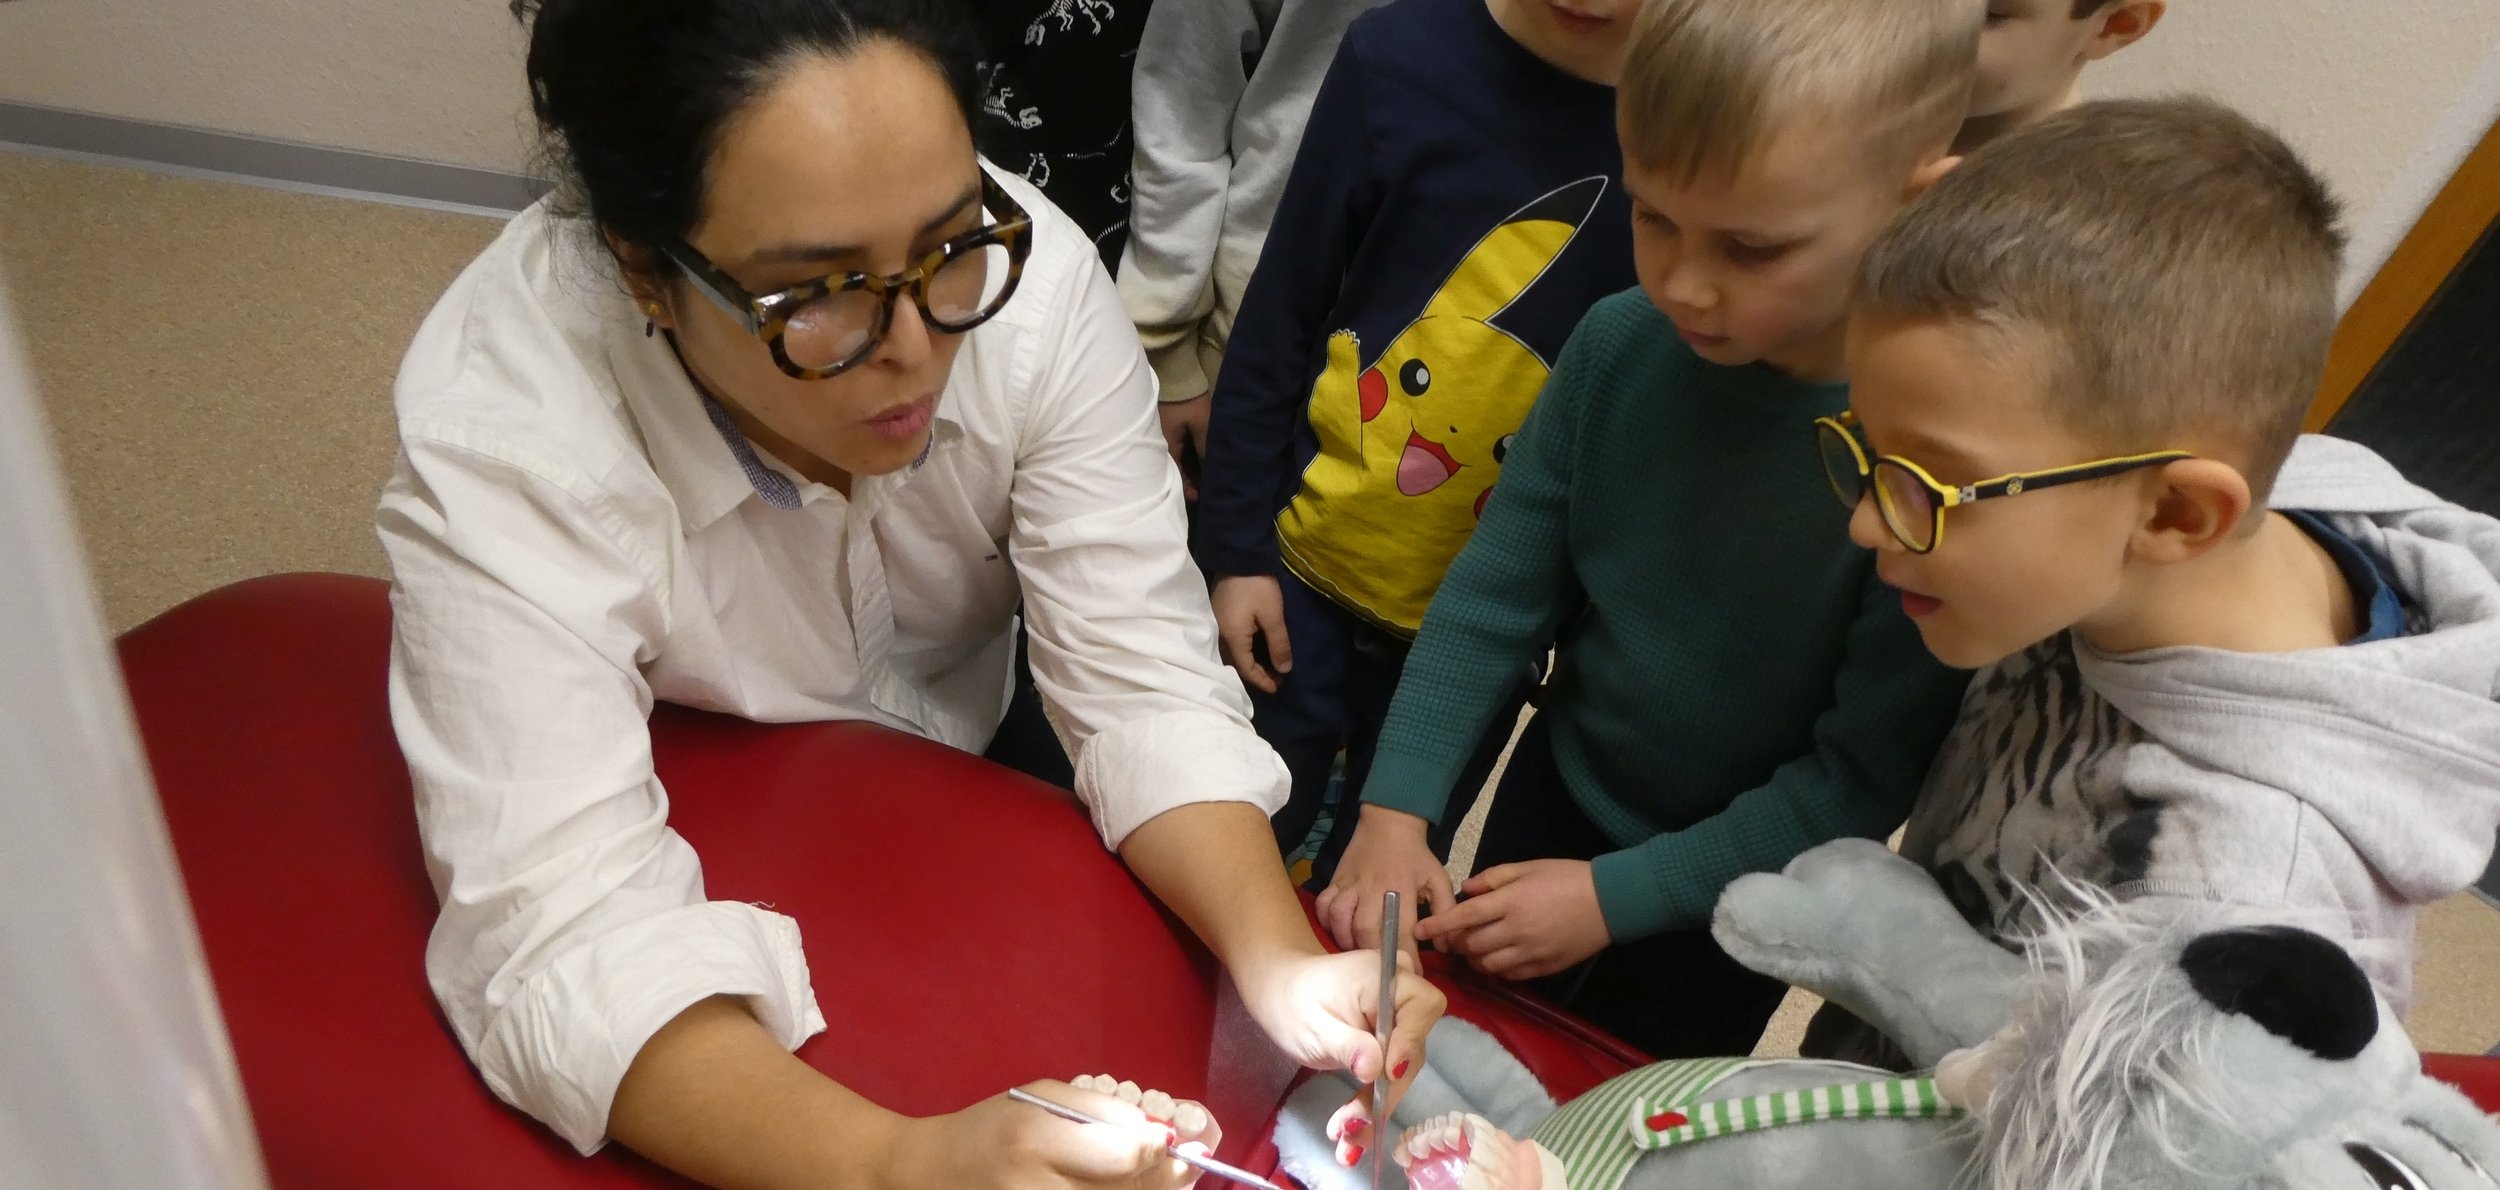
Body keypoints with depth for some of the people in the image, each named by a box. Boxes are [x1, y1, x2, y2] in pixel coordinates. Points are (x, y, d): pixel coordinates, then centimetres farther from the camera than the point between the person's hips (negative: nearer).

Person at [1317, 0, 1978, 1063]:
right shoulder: (1619, 347, -17)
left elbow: (1863, 775, -22)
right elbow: (1496, 592, -8)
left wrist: (1617, 895, -20)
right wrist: (1395, 810, -14)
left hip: (1718, 910, -3)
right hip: (1548, 804, 4)